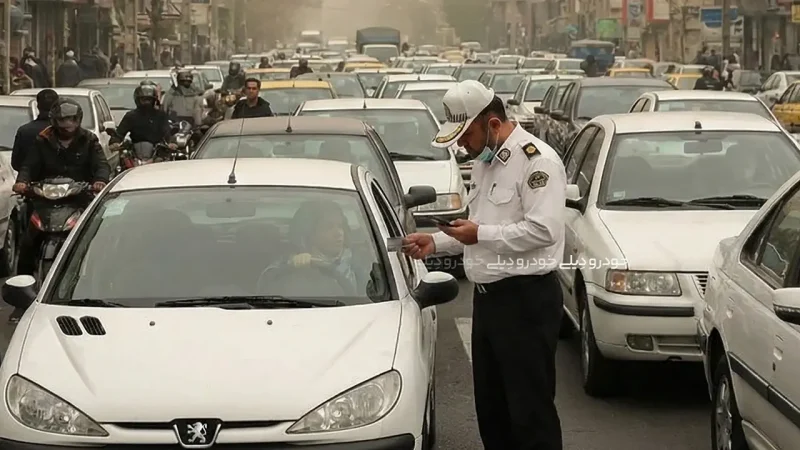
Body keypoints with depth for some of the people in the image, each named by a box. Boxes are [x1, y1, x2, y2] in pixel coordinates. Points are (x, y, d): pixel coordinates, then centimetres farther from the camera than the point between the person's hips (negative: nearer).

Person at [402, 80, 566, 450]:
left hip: (527, 299, -10)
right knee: (490, 406, 16)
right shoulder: (485, 161, 16)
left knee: (530, 408, -6)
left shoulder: (536, 160, -15)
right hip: (487, 296, 10)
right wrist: (435, 243, 12)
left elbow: (543, 229, -23)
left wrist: (480, 234, -18)